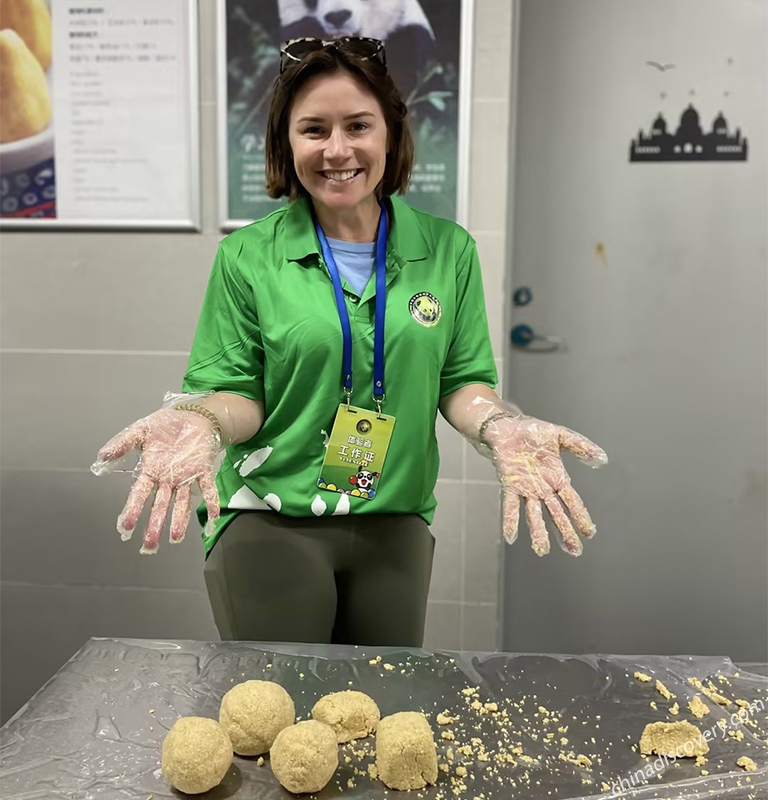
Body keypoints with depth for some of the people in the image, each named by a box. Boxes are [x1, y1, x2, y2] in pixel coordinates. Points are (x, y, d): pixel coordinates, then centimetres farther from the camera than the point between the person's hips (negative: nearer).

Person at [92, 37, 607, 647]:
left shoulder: (448, 249, 0)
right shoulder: (247, 257, -5)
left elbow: (461, 381, 4)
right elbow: (238, 395, -2)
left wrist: (501, 425, -16)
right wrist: (199, 421, -23)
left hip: (396, 523, 3)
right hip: (268, 523, -2)